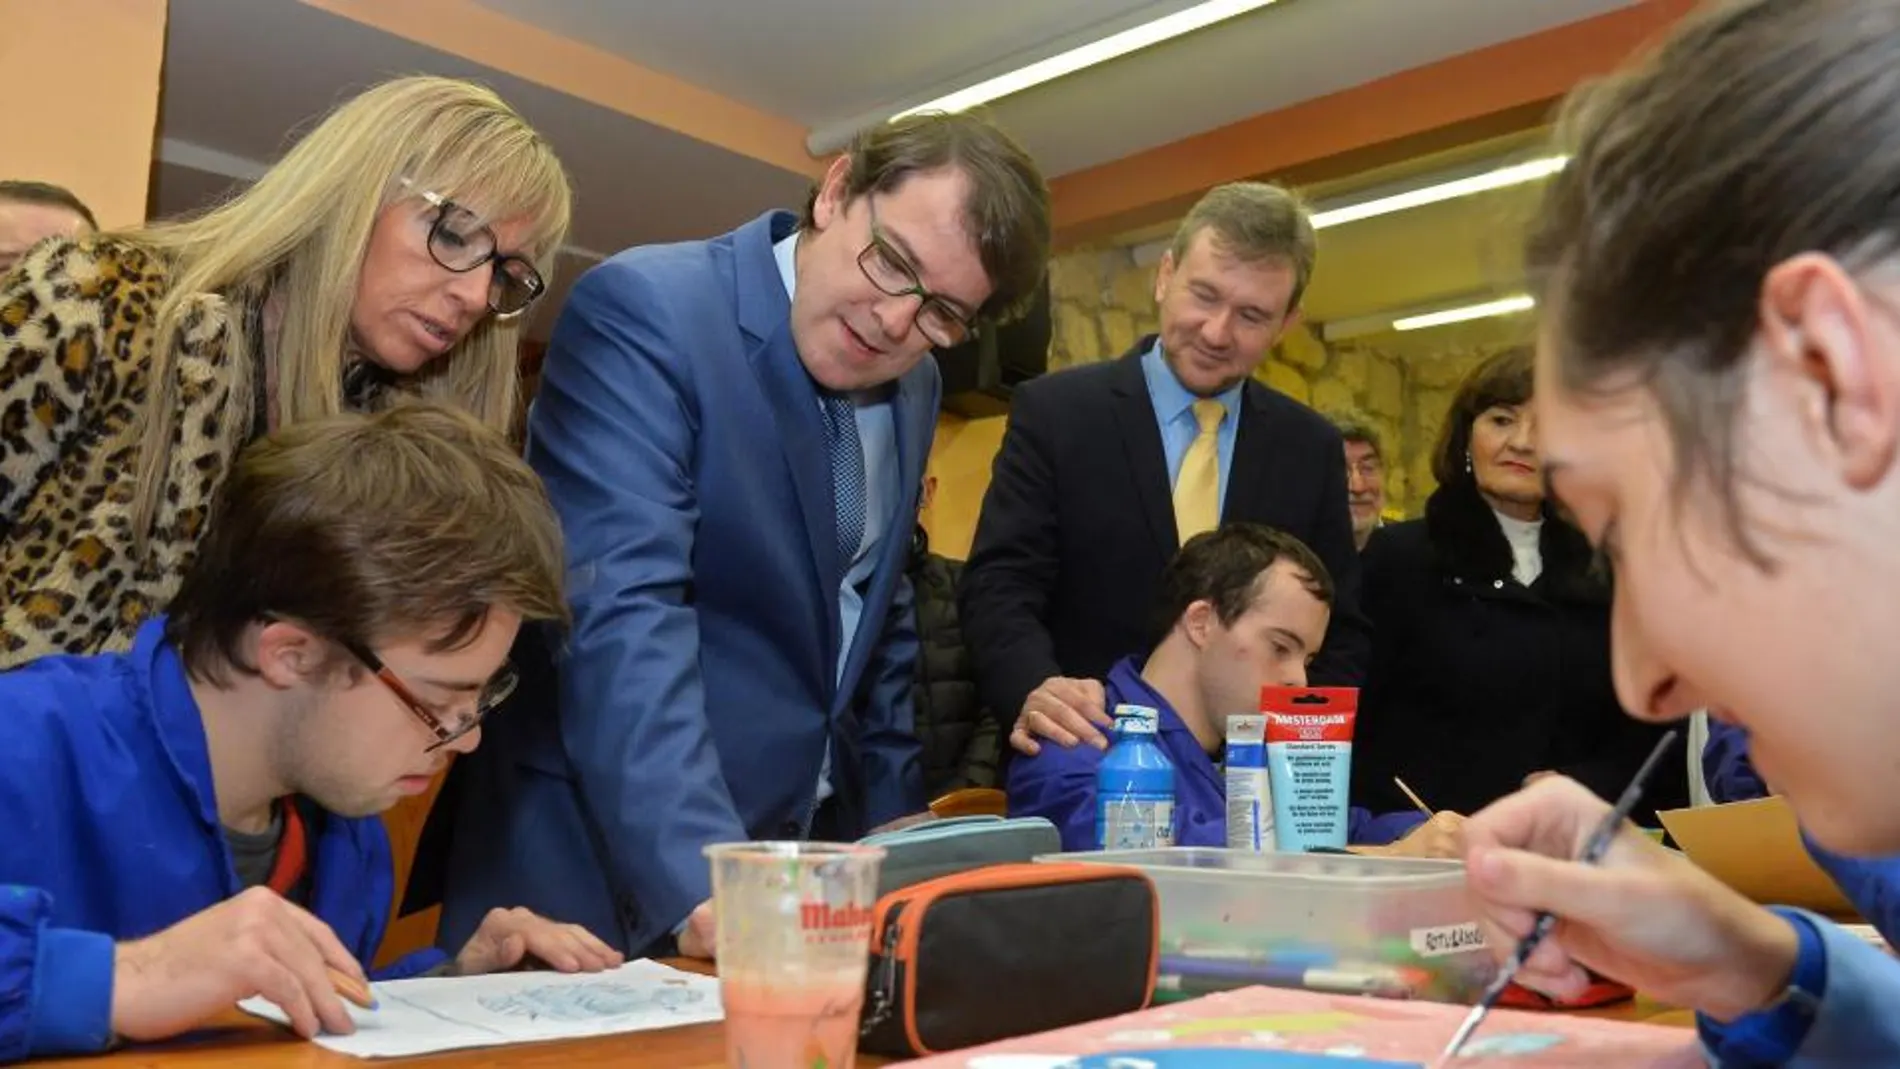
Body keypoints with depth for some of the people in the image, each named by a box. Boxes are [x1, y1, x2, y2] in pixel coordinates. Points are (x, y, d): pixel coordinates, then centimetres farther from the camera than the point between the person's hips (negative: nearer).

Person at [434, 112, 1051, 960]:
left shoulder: (915, 389, 6)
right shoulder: (643, 310, -16)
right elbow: (622, 613, -27)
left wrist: (893, 824, 11)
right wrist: (703, 885, -34)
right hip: (612, 868, -6)